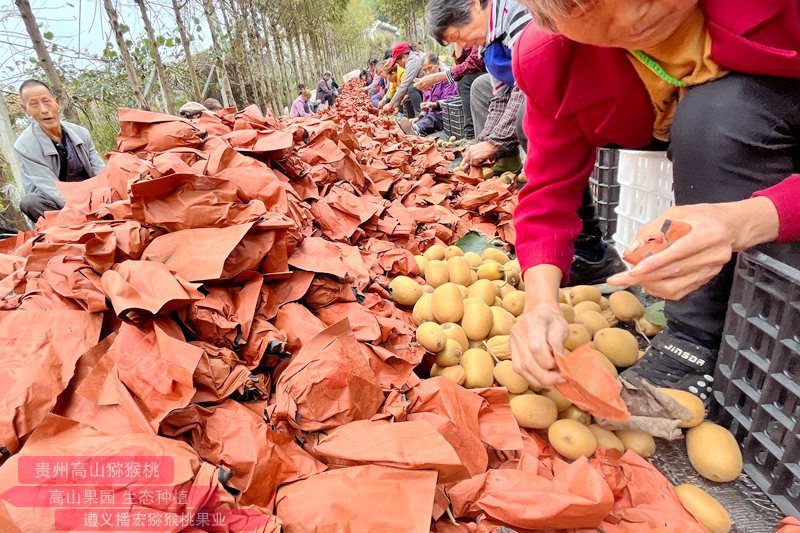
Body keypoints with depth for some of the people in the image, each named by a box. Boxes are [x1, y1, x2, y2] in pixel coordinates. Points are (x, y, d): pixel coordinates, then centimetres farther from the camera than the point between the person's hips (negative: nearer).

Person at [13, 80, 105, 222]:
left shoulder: (81, 133, -2)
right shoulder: (25, 146, -14)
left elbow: (102, 173, -3)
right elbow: (52, 189, -21)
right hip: (57, 204, -3)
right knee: (29, 202, -33)